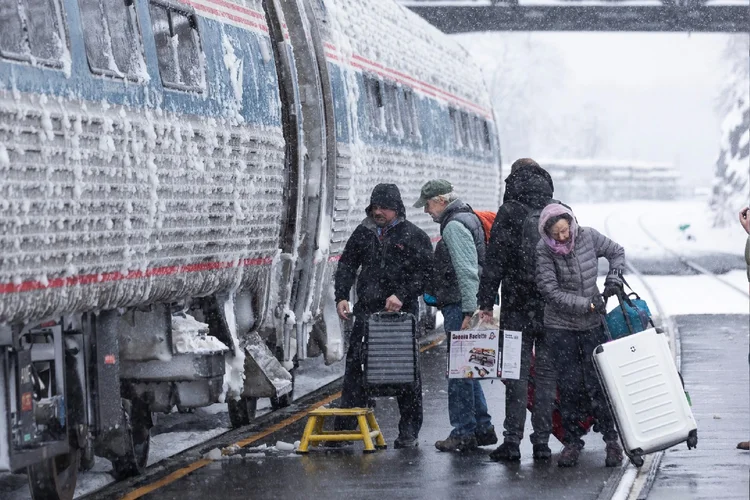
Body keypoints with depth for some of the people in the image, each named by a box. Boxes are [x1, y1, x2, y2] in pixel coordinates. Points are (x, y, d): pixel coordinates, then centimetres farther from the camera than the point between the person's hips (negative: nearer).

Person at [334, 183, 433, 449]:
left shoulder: (414, 236, 0)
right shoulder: (363, 233, 12)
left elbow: (425, 273, -4)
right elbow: (346, 266, 17)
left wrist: (402, 295, -16)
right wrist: (341, 296, 3)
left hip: (402, 312, -3)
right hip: (366, 311, 3)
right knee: (354, 366, 0)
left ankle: (409, 431, 10)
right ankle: (345, 425, 6)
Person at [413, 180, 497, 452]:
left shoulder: (454, 226, -14)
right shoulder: (467, 219, 18)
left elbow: (467, 271, -22)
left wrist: (468, 312, -24)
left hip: (459, 307, -11)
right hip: (463, 306, 11)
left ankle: (464, 432, -2)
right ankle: (482, 428, 19)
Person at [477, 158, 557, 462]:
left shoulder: (508, 213, -5)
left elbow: (495, 261, -8)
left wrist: (486, 303, -5)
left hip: (518, 306, -3)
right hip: (554, 307, 3)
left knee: (516, 371, 1)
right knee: (547, 372, 7)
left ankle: (513, 440, -2)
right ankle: (542, 441, 7)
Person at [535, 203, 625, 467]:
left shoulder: (588, 237, -6)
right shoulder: (543, 251, -14)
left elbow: (616, 252, 13)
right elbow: (551, 292, -16)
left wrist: (614, 276, -5)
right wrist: (587, 304, -19)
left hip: (592, 322, 1)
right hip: (560, 324, -1)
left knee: (597, 382, -1)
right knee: (569, 384, 2)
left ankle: (611, 439, 8)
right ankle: (572, 441, 12)